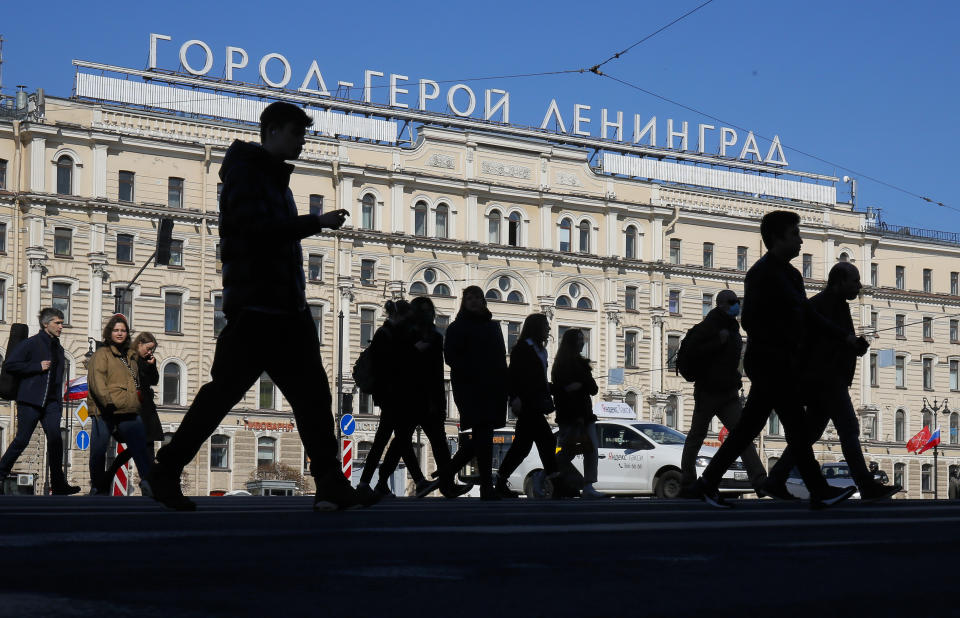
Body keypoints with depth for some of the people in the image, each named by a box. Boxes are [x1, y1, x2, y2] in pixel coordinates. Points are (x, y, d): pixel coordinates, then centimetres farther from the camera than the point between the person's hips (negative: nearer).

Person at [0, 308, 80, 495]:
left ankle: (58, 483, -5)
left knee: (55, 439, -6)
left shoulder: (58, 348, 18)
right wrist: (37, 367, -14)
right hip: (30, 401, -6)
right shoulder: (31, 343, -4)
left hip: (51, 402, 6)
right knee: (22, 440, -4)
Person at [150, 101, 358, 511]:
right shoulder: (244, 172, -6)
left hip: (288, 308, 9)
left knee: (313, 395, 2)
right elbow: (256, 228, -20)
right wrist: (316, 223, -20)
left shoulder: (275, 177, 21)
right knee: (224, 390, -6)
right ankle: (166, 472, 5)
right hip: (254, 307, -9)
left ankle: (330, 485, 0)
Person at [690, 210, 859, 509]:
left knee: (748, 426, 9)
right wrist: (789, 344, -15)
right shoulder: (762, 273, -12)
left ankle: (708, 482, 11)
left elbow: (810, 316, 20)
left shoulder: (790, 274, 18)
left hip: (781, 363, 10)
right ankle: (819, 492, -2)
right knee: (796, 425, -6)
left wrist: (844, 337, 12)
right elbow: (751, 322, -17)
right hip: (770, 361, -10)